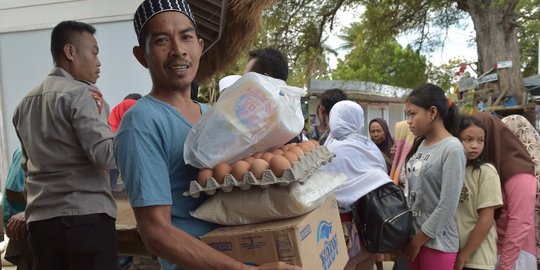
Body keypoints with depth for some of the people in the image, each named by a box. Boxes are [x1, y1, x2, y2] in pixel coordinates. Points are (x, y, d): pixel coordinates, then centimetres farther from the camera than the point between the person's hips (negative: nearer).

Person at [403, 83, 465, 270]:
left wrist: (418, 240, -11)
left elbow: (447, 206, -18)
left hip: (437, 243, -6)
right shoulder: (420, 145, 6)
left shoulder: (452, 149, -16)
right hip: (412, 235, 6)